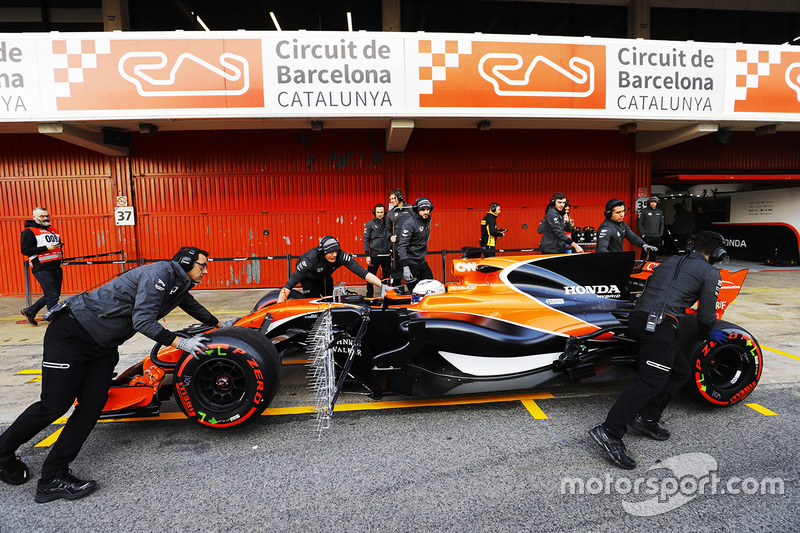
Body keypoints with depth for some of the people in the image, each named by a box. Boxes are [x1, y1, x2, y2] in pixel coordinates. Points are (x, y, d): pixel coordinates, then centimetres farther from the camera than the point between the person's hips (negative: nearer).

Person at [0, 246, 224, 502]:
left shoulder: (179, 286, 10)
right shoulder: (160, 272, -20)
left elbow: (193, 307, 32)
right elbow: (143, 322, -25)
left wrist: (218, 323, 42)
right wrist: (180, 342, -22)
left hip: (103, 346, 8)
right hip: (71, 334, -8)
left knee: (92, 405, -3)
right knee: (54, 406, -5)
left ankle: (53, 478, 4)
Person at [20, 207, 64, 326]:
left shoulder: (52, 230, 20)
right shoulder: (28, 232, -2)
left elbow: (58, 243, 33)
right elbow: (25, 250, -10)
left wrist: (59, 245, 9)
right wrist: (46, 248, -18)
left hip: (56, 267, 7)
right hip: (42, 270, -7)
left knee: (55, 295, 12)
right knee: (52, 296, -8)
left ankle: (29, 311, 29)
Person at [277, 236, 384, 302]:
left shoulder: (341, 255, -35)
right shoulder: (310, 259, -42)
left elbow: (361, 272, -38)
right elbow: (289, 285, -41)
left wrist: (382, 285, -49)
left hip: (324, 276, 4)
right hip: (308, 277, -4)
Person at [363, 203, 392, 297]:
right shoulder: (369, 224, 3)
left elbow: (392, 238, 15)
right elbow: (366, 239, 0)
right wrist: (367, 255, -7)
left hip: (387, 255, 3)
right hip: (374, 255, -3)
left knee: (387, 277, 8)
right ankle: (369, 295, 10)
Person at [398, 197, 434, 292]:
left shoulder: (427, 221, 8)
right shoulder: (409, 223, -17)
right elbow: (402, 246, -24)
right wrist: (405, 266, -32)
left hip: (422, 260, 8)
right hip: (410, 260, -8)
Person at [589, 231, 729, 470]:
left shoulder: (671, 261, 26)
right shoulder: (710, 273, 8)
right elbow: (705, 316, 9)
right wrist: (708, 333, 31)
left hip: (637, 318, 8)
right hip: (661, 324, -8)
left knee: (680, 370, 19)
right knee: (651, 379, -14)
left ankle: (647, 418, 11)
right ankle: (610, 432, -26)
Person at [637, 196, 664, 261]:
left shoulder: (660, 212, 13)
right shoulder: (644, 211, -1)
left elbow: (662, 224, 18)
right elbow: (639, 223, -2)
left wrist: (660, 234, 8)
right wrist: (643, 234, -8)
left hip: (656, 237, 4)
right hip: (646, 237, -4)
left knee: (653, 254, 8)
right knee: (644, 253, -5)